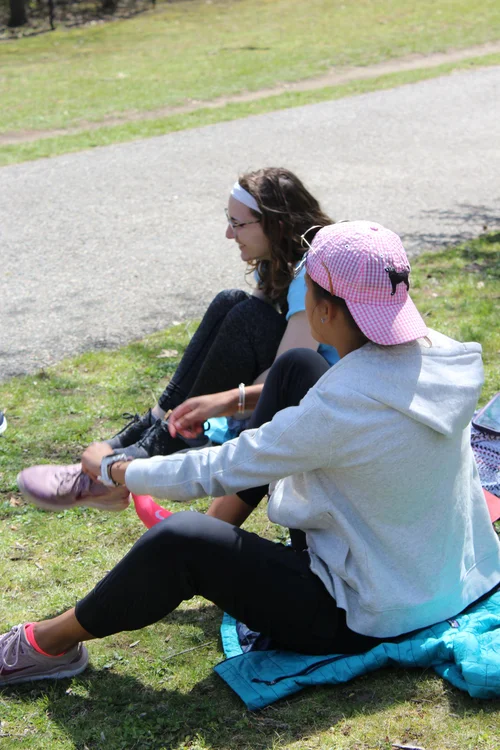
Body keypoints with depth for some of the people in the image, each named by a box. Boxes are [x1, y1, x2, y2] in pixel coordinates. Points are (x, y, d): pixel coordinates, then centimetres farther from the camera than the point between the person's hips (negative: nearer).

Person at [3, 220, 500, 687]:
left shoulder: (341, 408, -32)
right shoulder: (436, 353, -9)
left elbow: (216, 471, -20)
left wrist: (111, 469, -4)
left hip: (366, 619, -8)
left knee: (179, 541, -18)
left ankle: (51, 642, 8)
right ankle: (229, 513, 25)